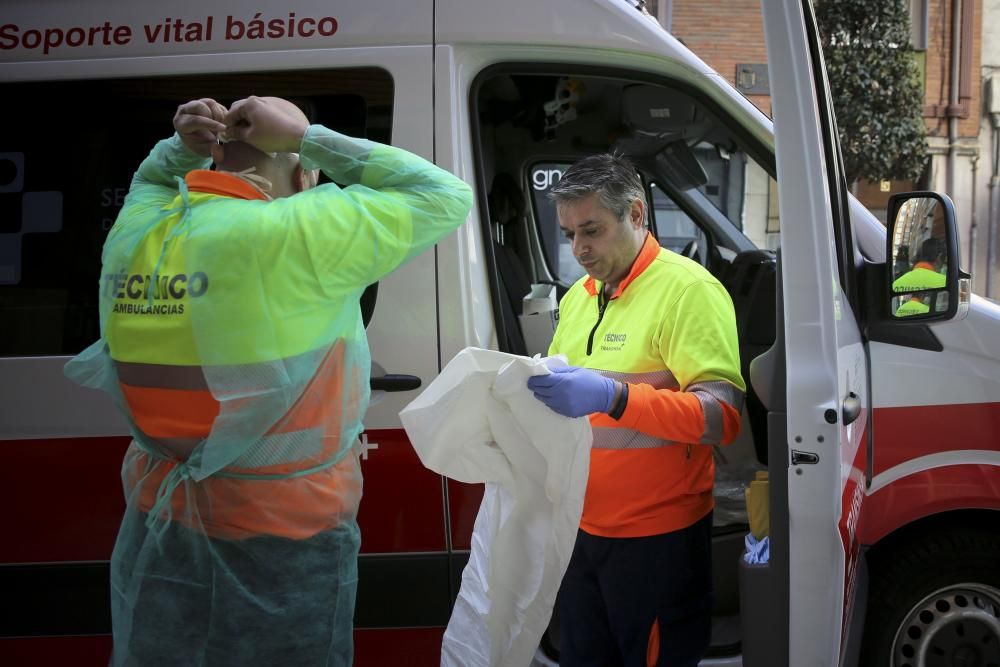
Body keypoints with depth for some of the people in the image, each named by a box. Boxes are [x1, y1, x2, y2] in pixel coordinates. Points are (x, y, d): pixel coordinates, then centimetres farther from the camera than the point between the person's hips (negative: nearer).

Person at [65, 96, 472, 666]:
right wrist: (306, 136, -9)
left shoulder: (132, 235, -2)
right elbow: (445, 197, -10)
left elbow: (151, 179, 25)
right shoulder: (295, 236, -20)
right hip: (286, 539, -5)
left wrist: (186, 146, 4)